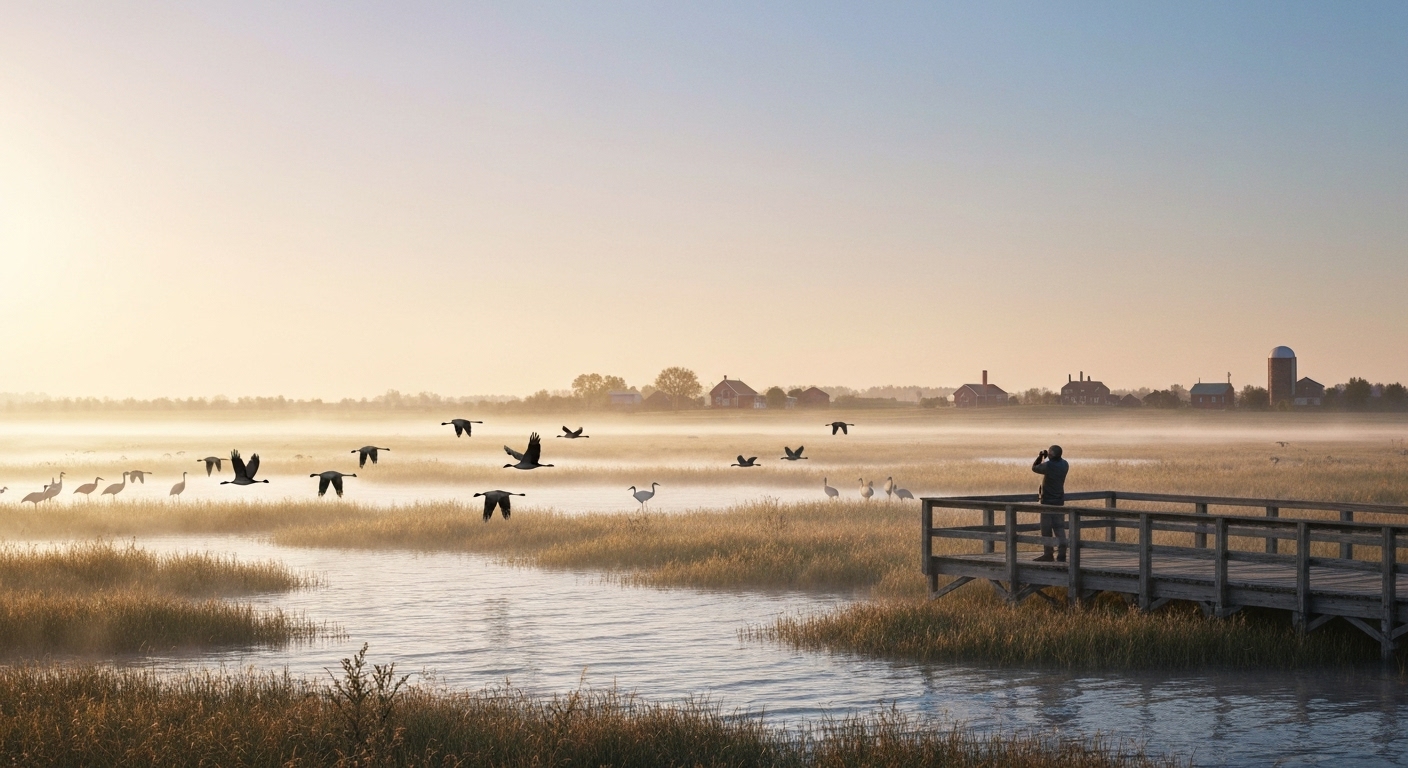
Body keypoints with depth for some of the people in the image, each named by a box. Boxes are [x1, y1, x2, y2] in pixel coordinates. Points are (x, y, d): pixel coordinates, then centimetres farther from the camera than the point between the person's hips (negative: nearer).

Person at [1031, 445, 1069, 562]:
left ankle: (1048, 554, 7)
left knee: (1046, 529, 3)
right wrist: (1046, 458, 8)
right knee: (1059, 528, 6)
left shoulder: (1048, 465, -20)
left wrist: (1040, 456, 6)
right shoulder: (1064, 465, 0)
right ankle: (1062, 554, 2)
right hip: (1059, 501, 6)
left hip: (1047, 501, -6)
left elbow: (1034, 468, -5)